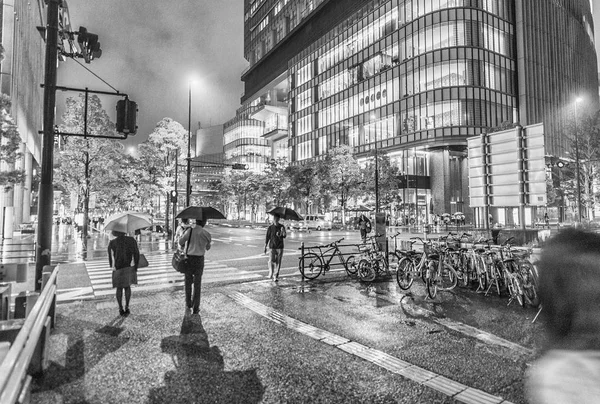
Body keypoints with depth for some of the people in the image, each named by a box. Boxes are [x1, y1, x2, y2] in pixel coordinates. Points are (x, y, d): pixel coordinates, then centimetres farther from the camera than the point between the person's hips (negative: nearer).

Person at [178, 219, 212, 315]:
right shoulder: (206, 234, -5)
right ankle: (196, 309, 15)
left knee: (188, 283, 17)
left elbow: (181, 241, -6)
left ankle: (188, 305, 21)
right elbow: (208, 248, 8)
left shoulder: (190, 230, -11)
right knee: (197, 284, 11)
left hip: (189, 258, 0)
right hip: (199, 259, 0)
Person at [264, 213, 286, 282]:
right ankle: (271, 274, 12)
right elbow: (267, 237, 4)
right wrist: (265, 247, 1)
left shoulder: (282, 227, 3)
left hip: (280, 247, 1)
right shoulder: (270, 227, 1)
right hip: (272, 247, -1)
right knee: (271, 261, -9)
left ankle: (276, 276, 13)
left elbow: (284, 236, -5)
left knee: (278, 262, 3)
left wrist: (282, 234, -28)